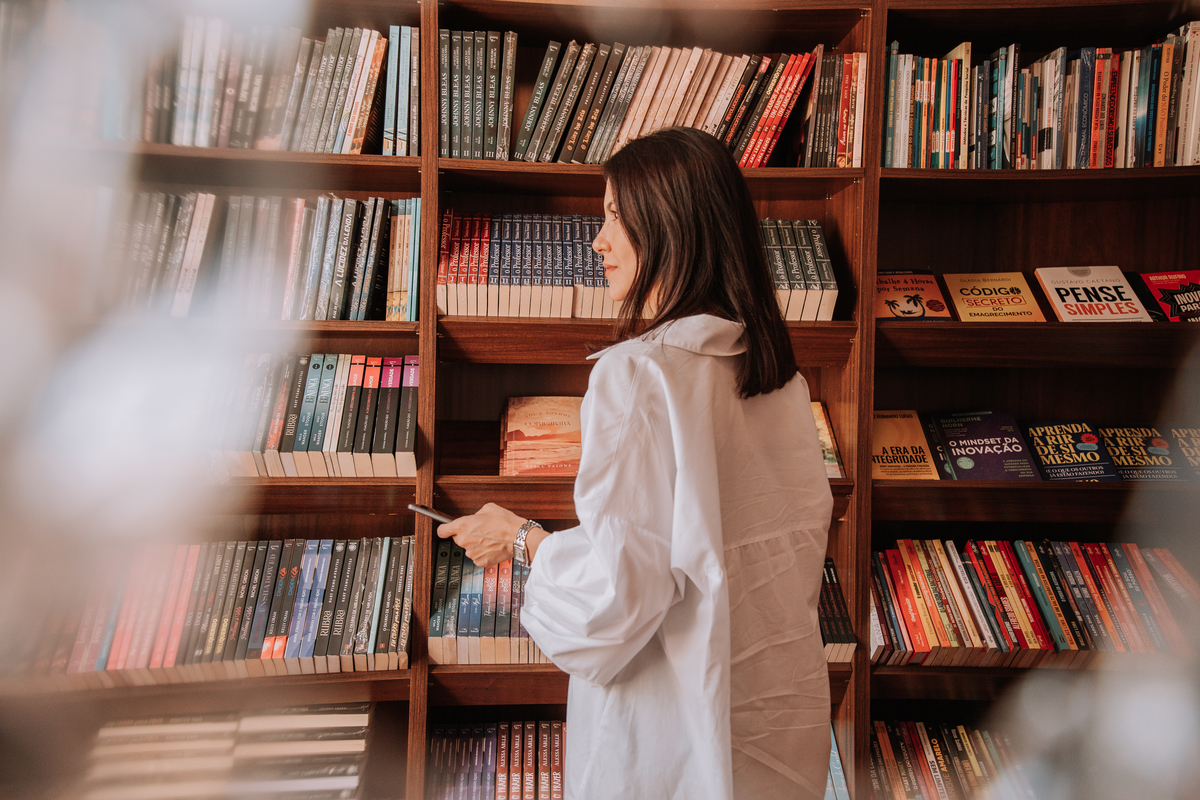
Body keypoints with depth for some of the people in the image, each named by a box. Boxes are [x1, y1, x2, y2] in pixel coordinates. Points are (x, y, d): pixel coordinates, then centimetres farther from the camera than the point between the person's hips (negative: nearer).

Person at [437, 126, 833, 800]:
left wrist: (522, 539, -7)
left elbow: (622, 581, -24)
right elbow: (807, 529, 8)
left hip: (679, 727, -6)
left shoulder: (638, 372, -23)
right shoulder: (781, 369, 0)